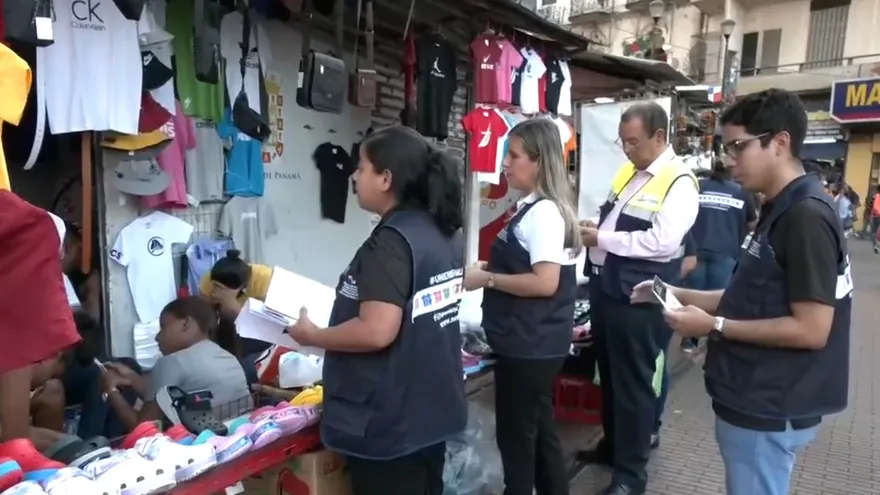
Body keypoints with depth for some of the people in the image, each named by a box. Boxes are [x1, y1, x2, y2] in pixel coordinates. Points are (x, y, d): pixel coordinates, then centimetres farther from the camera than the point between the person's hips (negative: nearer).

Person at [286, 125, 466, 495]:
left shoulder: (390, 242, -22)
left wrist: (311, 335, -14)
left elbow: (377, 332, -29)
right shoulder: (441, 233, 6)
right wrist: (351, 304, 18)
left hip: (389, 424, -9)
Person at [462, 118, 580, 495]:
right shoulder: (533, 208, 9)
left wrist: (487, 279, -18)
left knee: (515, 438, 5)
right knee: (538, 433, 21)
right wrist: (489, 267, 6)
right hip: (532, 343, 10)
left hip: (529, 345, -10)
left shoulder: (544, 211, -19)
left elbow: (545, 282, -25)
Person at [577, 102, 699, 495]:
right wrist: (591, 229, -1)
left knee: (632, 381, 4)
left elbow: (662, 242, -24)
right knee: (608, 372, 20)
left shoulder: (678, 182, -14)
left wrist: (602, 238, -19)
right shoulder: (627, 171, 11)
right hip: (604, 285, 8)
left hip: (637, 295, -8)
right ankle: (612, 444, 39)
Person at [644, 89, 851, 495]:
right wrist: (679, 295, 5)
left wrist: (715, 326, -20)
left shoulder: (806, 216, -21)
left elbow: (812, 329, -24)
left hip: (768, 410, -9)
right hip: (755, 400, 9)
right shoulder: (779, 211, 10)